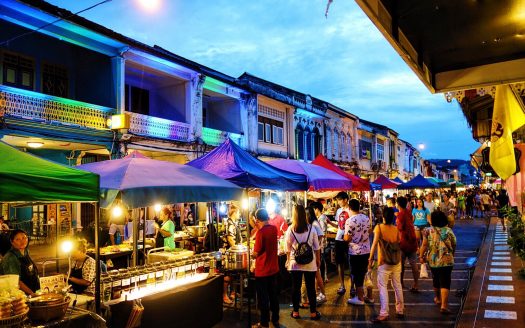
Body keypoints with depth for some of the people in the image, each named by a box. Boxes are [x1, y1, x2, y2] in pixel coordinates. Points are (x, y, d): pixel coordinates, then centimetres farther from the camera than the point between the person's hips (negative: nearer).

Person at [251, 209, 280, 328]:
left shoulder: (261, 232, -21)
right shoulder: (274, 229, -1)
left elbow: (256, 254, -19)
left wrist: (252, 253, 3)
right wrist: (259, 228, 7)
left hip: (262, 271, -6)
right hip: (274, 269, 7)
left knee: (263, 298, 7)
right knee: (274, 295, 19)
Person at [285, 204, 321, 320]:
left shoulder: (290, 230, -9)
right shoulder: (311, 229, -6)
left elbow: (288, 248, -1)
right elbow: (316, 247, 0)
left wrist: (288, 260, 14)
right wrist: (318, 259, 14)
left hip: (295, 262, 0)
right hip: (310, 262, 1)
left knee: (296, 287, 11)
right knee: (311, 287, 10)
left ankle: (295, 312, 21)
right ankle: (313, 312, 18)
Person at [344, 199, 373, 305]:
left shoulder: (350, 221, -19)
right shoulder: (366, 218, 2)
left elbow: (347, 238, -17)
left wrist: (344, 236, 4)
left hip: (355, 252, -6)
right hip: (367, 250, 6)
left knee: (357, 275, 6)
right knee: (366, 273, 17)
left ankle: (360, 298, 16)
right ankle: (369, 296, 27)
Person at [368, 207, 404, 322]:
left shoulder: (379, 227, -11)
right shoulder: (396, 229, 0)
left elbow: (374, 244, -15)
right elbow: (399, 245, 6)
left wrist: (370, 259, -11)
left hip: (384, 262, -5)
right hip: (397, 262, 5)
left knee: (382, 286, -1)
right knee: (397, 285, 16)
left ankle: (384, 313, -5)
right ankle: (400, 310, 26)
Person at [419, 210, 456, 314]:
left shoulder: (428, 231, -6)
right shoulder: (449, 231, -4)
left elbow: (424, 245, -8)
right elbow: (454, 246, 4)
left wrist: (421, 256, 5)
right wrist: (451, 255, 21)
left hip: (432, 261, 2)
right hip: (446, 261, -2)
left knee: (436, 280, 22)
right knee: (445, 283, -1)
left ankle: (438, 298, 41)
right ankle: (444, 305, -9)